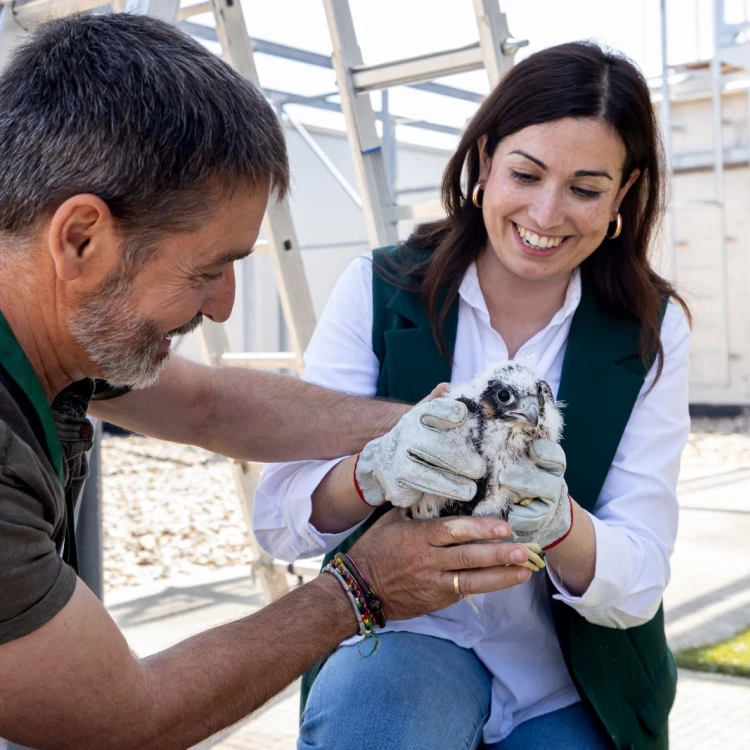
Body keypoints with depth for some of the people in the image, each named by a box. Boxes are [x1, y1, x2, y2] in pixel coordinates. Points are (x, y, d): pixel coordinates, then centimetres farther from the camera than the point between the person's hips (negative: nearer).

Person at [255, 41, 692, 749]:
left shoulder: (653, 331, -7)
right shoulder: (379, 289, -10)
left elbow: (638, 584, -12)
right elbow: (279, 520, -14)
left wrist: (556, 519, -34)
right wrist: (376, 471, -37)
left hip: (576, 689, 3)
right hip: (407, 635, -2)